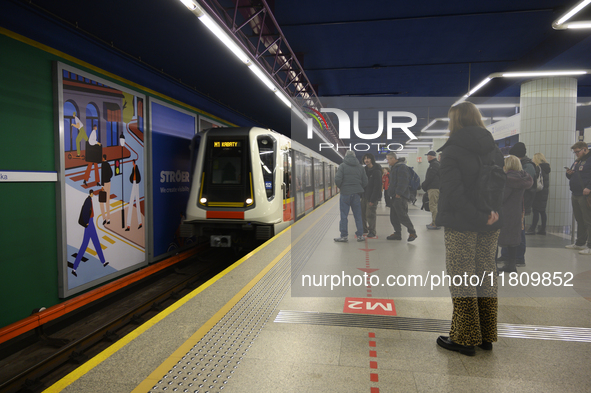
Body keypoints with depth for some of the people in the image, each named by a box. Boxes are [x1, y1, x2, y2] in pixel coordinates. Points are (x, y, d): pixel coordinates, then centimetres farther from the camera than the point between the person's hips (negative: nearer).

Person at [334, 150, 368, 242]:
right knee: (358, 215, 9)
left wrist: (341, 187, 5)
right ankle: (360, 235, 12)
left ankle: (344, 236, 4)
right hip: (356, 194, 3)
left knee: (344, 216, 2)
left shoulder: (342, 166, -5)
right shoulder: (360, 167, 7)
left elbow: (337, 179, -14)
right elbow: (365, 181, 7)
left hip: (345, 193, -3)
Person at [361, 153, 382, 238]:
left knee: (370, 215, -3)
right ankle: (364, 229, 28)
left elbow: (377, 187, -17)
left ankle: (372, 232, 11)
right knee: (362, 213, 12)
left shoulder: (376, 171, -14)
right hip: (365, 196, 8)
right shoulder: (365, 170, 11)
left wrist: (372, 200, -19)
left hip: (372, 197, -8)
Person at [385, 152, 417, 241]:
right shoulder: (394, 167, 21)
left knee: (402, 216, -8)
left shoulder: (401, 167, -12)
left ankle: (412, 232, 6)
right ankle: (397, 233, 18)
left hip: (400, 197, -10)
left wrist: (398, 193, -22)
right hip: (394, 197, 10)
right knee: (393, 217, 10)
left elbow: (403, 182, -20)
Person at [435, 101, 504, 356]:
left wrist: (479, 217, -16)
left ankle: (464, 339, 11)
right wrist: (491, 213, -3)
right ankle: (486, 336, 25)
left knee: (462, 280, 3)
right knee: (486, 276, 15)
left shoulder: (452, 151, -13)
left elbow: (454, 192, -21)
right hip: (490, 225, 7)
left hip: (461, 225, -6)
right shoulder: (494, 150, 8)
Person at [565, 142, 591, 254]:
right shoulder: (577, 162, 20)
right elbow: (573, 176, 28)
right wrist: (568, 174, 5)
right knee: (579, 220, 15)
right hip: (576, 195, 9)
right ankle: (580, 243, 24)